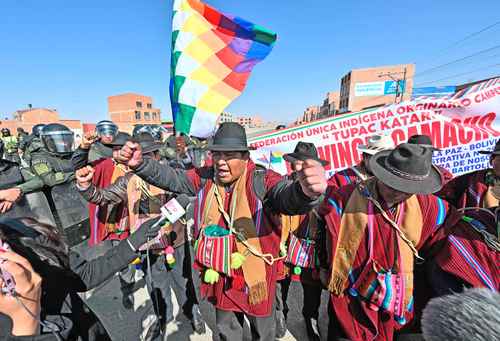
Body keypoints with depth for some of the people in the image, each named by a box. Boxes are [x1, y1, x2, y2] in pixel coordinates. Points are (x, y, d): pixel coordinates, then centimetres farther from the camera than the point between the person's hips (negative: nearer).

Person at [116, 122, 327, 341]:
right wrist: (140, 164, -20)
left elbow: (287, 198, -41)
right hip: (219, 275, 4)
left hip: (256, 276, -4)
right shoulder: (206, 178, -7)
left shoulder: (262, 181, -24)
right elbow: (171, 178, -4)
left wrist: (304, 192, -65)